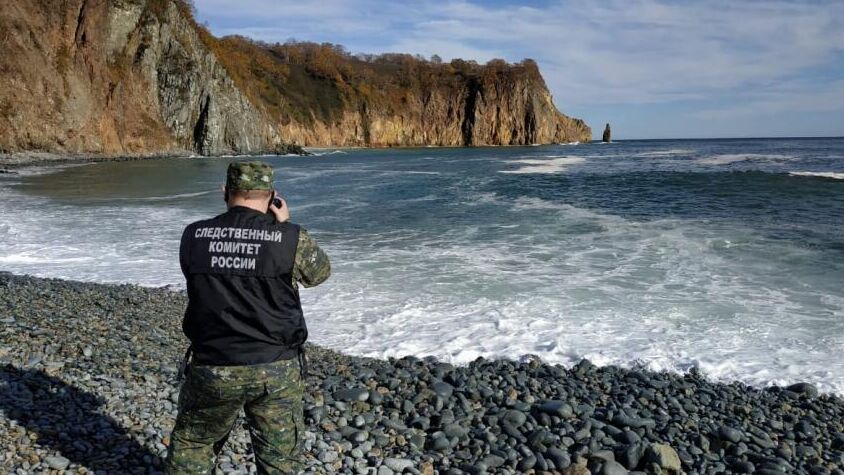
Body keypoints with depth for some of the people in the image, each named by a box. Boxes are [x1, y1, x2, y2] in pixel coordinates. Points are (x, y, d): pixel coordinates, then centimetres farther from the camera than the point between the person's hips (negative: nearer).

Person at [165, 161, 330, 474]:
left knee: (192, 445, 25)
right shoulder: (291, 238, -11)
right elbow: (320, 272, 8)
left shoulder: (193, 236, -3)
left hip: (212, 369, 2)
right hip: (276, 370, -1)